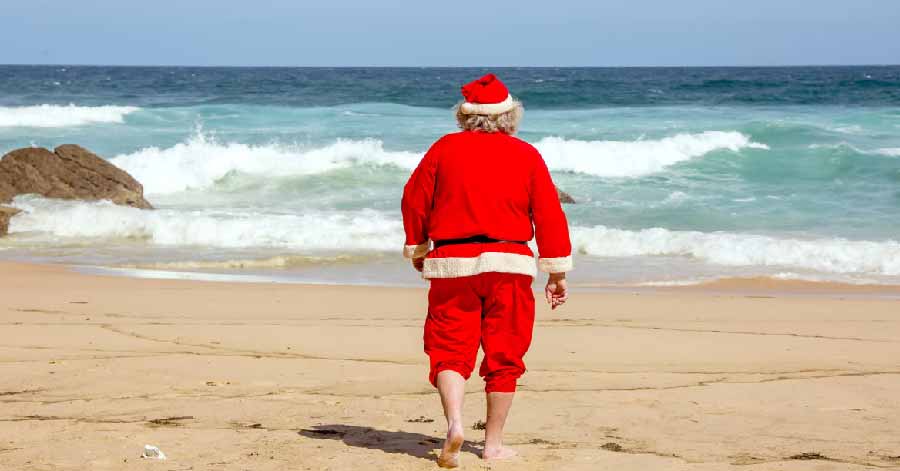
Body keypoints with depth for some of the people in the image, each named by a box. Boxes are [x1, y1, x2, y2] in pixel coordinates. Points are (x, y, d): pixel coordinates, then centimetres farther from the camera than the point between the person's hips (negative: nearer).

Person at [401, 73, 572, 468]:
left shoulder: (444, 149, 3)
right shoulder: (527, 156, 3)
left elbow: (413, 201, 7)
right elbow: (549, 215, 1)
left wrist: (416, 249, 22)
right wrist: (557, 272, 7)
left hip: (452, 262, 0)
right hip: (509, 263, 0)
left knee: (449, 350, 4)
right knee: (503, 355, 10)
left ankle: (454, 422, -21)